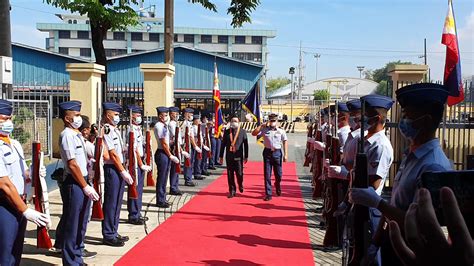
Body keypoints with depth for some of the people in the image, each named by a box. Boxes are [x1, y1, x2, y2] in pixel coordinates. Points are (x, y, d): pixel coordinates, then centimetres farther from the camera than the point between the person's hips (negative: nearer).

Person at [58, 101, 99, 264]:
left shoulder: (77, 134, 15)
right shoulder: (67, 135, -13)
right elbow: (72, 165, -18)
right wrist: (85, 186, -16)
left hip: (83, 182, 9)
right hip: (73, 184, -9)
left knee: (81, 225, 17)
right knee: (71, 226, 0)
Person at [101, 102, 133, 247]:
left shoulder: (114, 130, 15)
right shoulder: (106, 131, -14)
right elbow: (113, 154, -16)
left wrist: (123, 171, 9)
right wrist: (123, 171, -14)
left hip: (118, 170, 9)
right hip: (112, 169, -9)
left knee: (117, 202, 15)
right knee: (111, 202, -2)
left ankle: (113, 232, 26)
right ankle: (108, 236, 8)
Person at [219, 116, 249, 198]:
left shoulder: (242, 131, 2)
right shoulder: (227, 132, 8)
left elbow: (246, 144, 3)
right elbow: (223, 144, 10)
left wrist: (246, 156, 0)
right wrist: (221, 156, 8)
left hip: (238, 156, -2)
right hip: (229, 156, 2)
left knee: (239, 173, -1)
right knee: (230, 174, 4)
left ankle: (240, 185, 29)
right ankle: (232, 191, 14)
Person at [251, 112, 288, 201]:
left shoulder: (281, 131, 4)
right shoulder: (265, 130, 3)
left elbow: (285, 142, 3)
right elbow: (254, 133, -6)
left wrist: (285, 154, -5)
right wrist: (261, 125, -8)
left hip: (277, 152, 0)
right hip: (267, 152, 0)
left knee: (278, 174, 7)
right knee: (267, 175, 0)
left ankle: (277, 185, 42)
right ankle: (268, 194, 7)